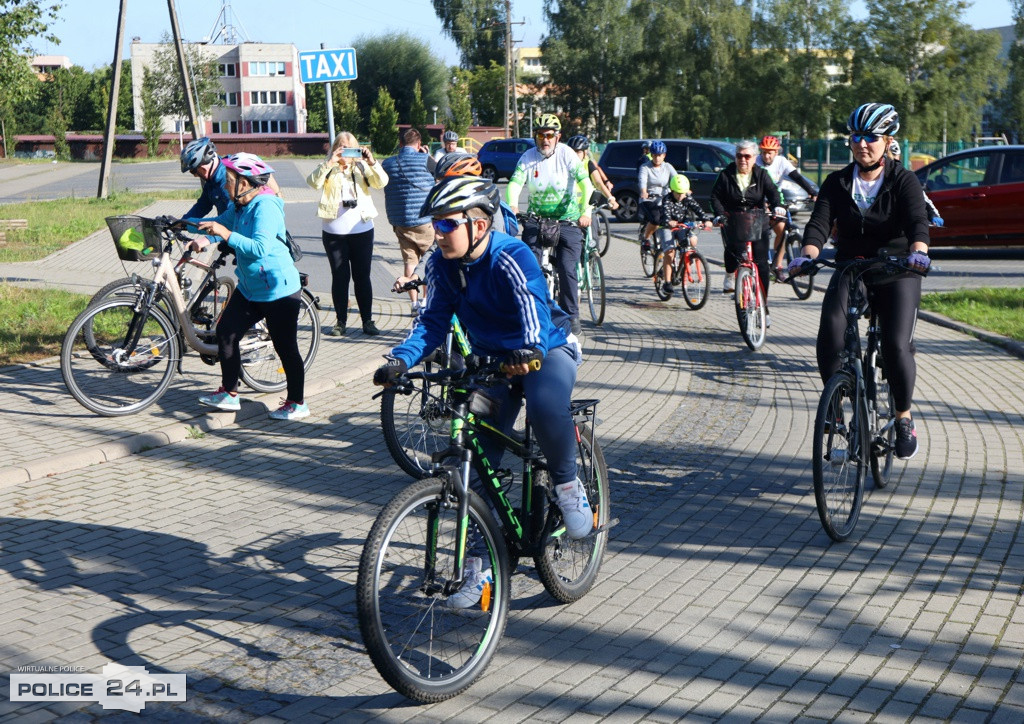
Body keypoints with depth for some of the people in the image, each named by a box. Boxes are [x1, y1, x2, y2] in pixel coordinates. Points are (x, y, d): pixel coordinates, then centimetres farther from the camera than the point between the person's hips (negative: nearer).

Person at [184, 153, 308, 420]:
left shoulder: (265, 206, -22)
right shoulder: (239, 205, 6)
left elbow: (260, 248, -33)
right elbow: (221, 222, 24)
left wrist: (225, 233, -37)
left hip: (279, 291, -10)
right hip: (249, 287, 10)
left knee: (285, 348, 0)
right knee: (225, 332, 8)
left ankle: (297, 403, 14)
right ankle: (229, 393, 19)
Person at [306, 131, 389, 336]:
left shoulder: (361, 167, 7)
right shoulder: (329, 169, 4)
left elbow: (381, 182, -8)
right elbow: (313, 182, -15)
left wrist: (372, 162, -22)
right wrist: (330, 162, -25)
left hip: (362, 230, 1)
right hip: (334, 233, -1)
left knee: (362, 277, 5)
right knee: (339, 277, 4)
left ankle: (367, 320, 12)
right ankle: (341, 321, 13)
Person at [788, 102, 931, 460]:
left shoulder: (904, 181, -4)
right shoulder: (838, 182, 3)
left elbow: (917, 221, -20)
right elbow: (819, 222, -11)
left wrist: (918, 252, -42)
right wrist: (807, 256, -32)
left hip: (896, 274, -2)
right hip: (850, 271, 2)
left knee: (896, 345, -19)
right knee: (830, 334, -25)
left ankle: (904, 418, 4)